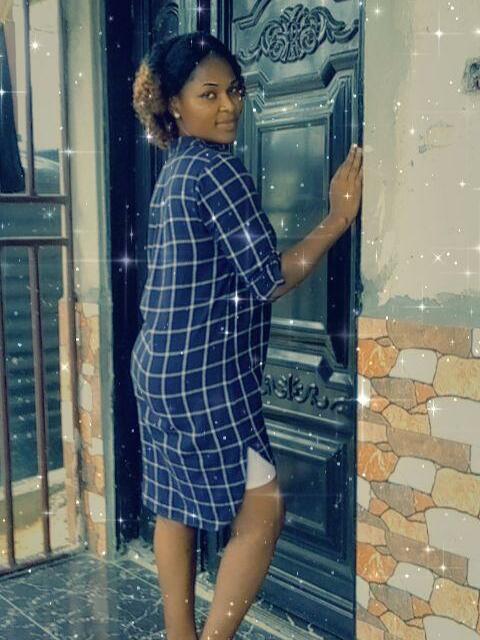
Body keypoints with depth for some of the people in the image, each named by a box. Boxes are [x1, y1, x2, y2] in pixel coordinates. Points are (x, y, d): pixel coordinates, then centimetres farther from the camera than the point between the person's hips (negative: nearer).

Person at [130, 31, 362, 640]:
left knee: (177, 509, 15)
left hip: (163, 366, 10)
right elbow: (269, 281, -14)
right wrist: (339, 216, -10)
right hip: (204, 373, -10)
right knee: (262, 510, 1)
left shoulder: (176, 167, 15)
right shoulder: (218, 167, -14)